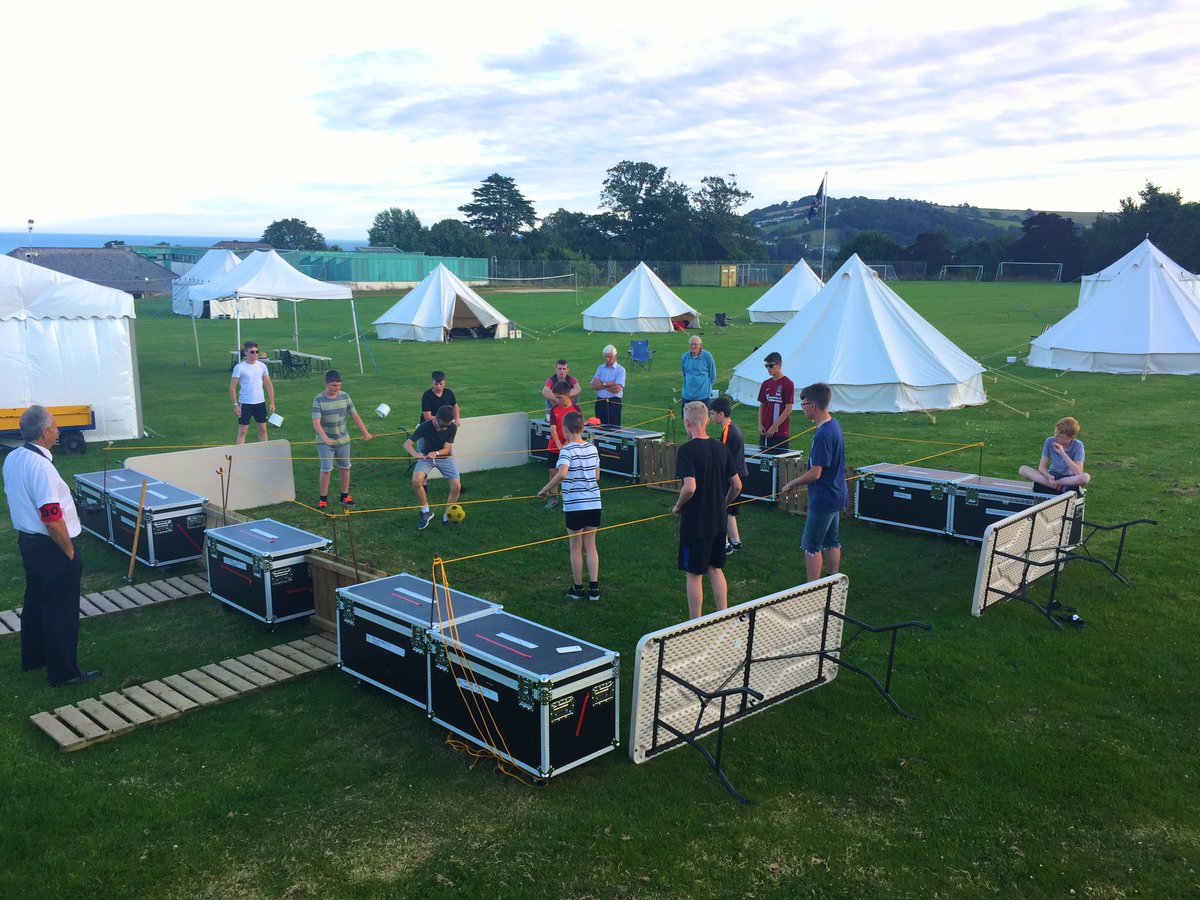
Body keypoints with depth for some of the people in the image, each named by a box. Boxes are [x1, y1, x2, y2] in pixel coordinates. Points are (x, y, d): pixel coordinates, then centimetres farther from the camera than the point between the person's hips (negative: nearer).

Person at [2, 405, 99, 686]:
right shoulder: (40, 466, -27)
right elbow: (52, 518, -26)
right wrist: (70, 552, -15)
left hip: (27, 540, 10)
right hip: (51, 547, -10)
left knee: (34, 601, 23)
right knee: (61, 611, 2)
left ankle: (32, 658, 39)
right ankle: (63, 672, 12)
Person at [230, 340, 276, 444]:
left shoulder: (262, 366, 3)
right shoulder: (239, 367, -9)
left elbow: (269, 384, 10)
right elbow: (232, 387, -8)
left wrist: (272, 402, 6)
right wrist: (235, 404, -13)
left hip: (260, 402, 4)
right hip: (245, 404, -4)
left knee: (263, 429, 12)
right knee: (242, 431, -1)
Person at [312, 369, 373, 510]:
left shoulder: (344, 397, -3)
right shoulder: (319, 400, -15)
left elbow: (355, 415, 3)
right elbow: (316, 423, -22)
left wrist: (365, 432, -4)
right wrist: (325, 437, -38)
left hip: (343, 440, 4)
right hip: (325, 442, -4)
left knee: (345, 468, 11)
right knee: (326, 470, -6)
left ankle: (345, 496, 25)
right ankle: (323, 499, 8)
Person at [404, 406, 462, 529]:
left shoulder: (452, 428, -17)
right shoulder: (425, 426, -21)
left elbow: (446, 449, -17)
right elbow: (407, 443, -21)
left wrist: (436, 453, -40)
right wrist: (415, 453, -43)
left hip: (444, 457, 1)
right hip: (426, 457, -1)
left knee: (457, 486, -16)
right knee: (416, 481, -29)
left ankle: (447, 517, 5)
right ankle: (426, 511, -7)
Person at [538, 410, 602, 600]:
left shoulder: (567, 450, -14)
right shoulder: (592, 448, 5)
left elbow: (561, 474, -30)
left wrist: (545, 489, -19)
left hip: (574, 504, -5)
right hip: (594, 503, 5)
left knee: (576, 547, 9)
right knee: (591, 546, 12)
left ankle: (578, 588, 19)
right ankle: (594, 588, 11)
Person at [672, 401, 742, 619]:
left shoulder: (687, 450, -17)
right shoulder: (721, 449, 3)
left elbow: (690, 487, -26)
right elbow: (737, 485, 7)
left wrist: (678, 506, -9)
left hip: (695, 523, -6)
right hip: (718, 521, 6)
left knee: (694, 575, 5)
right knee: (716, 570, 19)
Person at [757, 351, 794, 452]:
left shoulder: (788, 384, -7)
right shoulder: (766, 384, 10)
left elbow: (788, 409, -10)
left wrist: (774, 427, -12)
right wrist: (760, 424, 1)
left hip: (781, 432, -5)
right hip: (765, 431, 5)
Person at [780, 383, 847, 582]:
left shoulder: (823, 434, -25)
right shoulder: (834, 424, 6)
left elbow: (815, 474, -25)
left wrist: (791, 484, -10)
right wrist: (799, 482, 17)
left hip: (823, 499, -10)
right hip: (836, 496, 10)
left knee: (811, 546, 0)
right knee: (831, 542, 18)